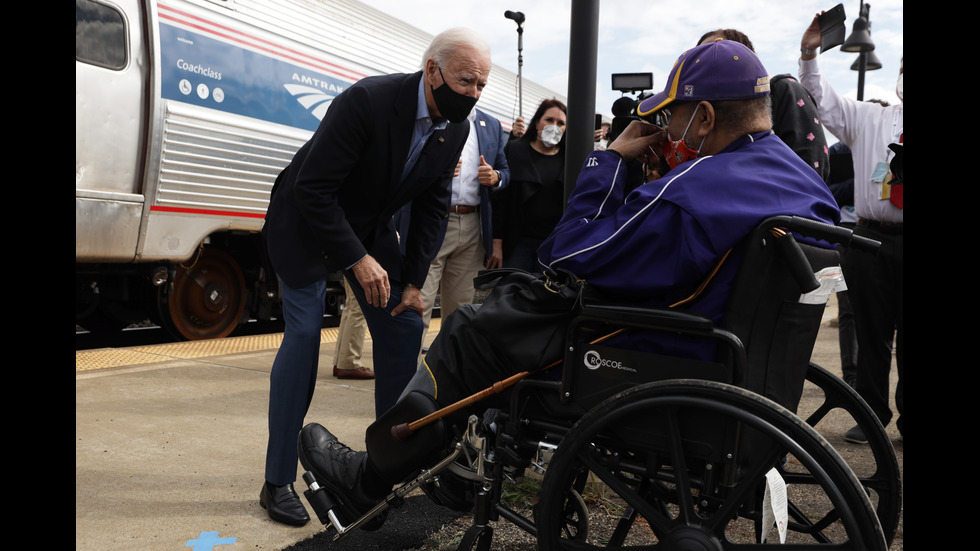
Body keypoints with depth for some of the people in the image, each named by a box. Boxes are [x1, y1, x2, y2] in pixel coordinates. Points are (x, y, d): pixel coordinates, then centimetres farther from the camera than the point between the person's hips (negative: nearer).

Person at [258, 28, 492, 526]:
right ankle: (278, 481, -4)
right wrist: (357, 260, -31)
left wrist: (414, 280, -6)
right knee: (304, 332, -14)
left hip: (370, 225, 7)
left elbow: (431, 207, 0)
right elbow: (313, 188, -29)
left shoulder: (456, 129, -9)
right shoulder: (368, 101, -29)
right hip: (306, 220, -6)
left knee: (405, 327, 2)